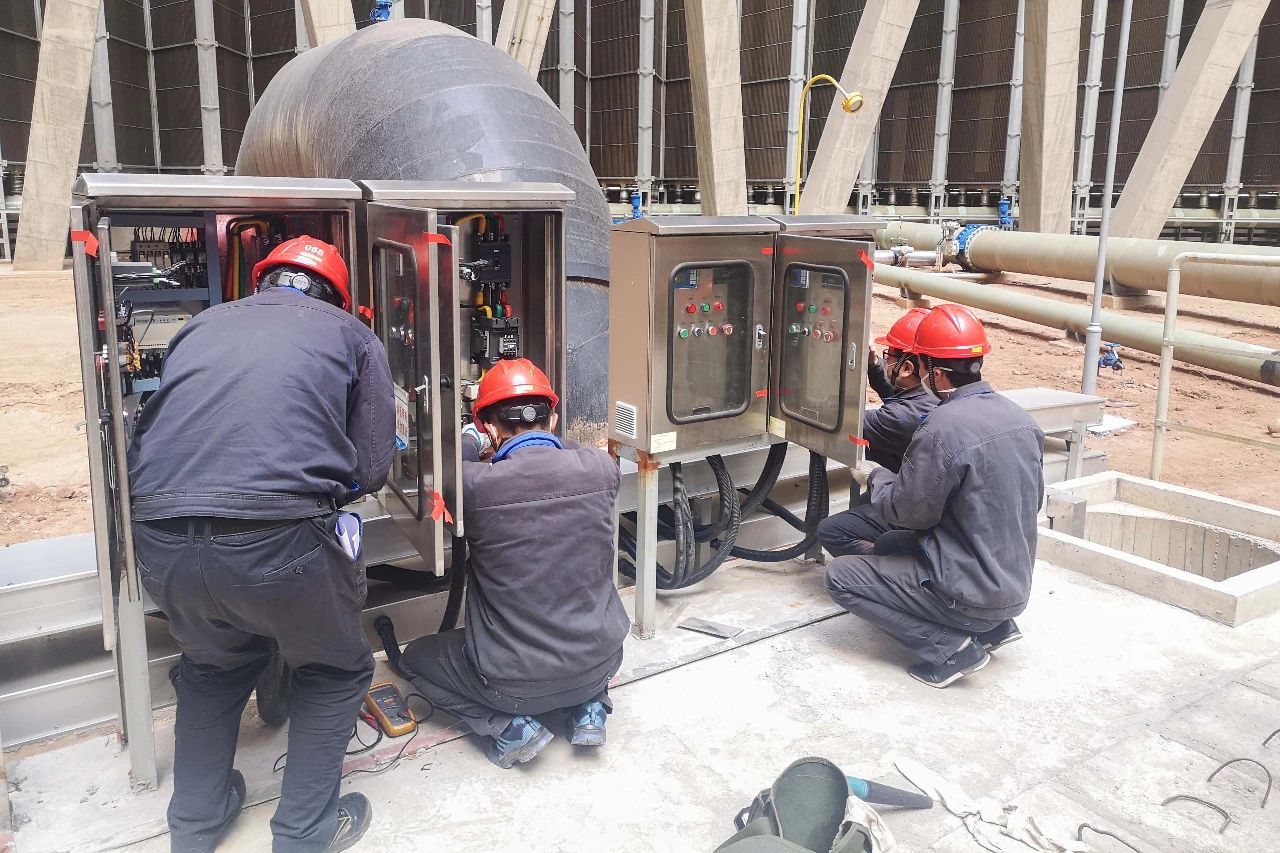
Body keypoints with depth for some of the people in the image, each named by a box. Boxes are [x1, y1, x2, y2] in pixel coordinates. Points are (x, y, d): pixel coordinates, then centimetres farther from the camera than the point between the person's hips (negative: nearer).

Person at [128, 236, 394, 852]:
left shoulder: (202, 326, 21)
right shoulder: (350, 335, 12)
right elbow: (371, 471, 8)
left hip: (160, 542, 5)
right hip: (277, 544, -4)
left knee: (213, 665, 33)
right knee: (335, 671, 25)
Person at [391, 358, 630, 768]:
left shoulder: (475, 484, -22)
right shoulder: (601, 468, -13)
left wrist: (471, 438, 16)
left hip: (516, 683, -3)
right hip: (600, 664, 4)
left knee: (415, 657, 23)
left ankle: (511, 726, 5)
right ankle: (588, 707, 17)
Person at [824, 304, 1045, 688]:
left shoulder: (943, 429, -24)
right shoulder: (1020, 417, 1)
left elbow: (910, 512, -15)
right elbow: (1032, 502, 13)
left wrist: (879, 478, 6)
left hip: (970, 593, -8)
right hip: (1015, 587, 9)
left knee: (840, 576, 0)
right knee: (889, 545, 26)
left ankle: (949, 647, -5)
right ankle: (993, 626, 16)